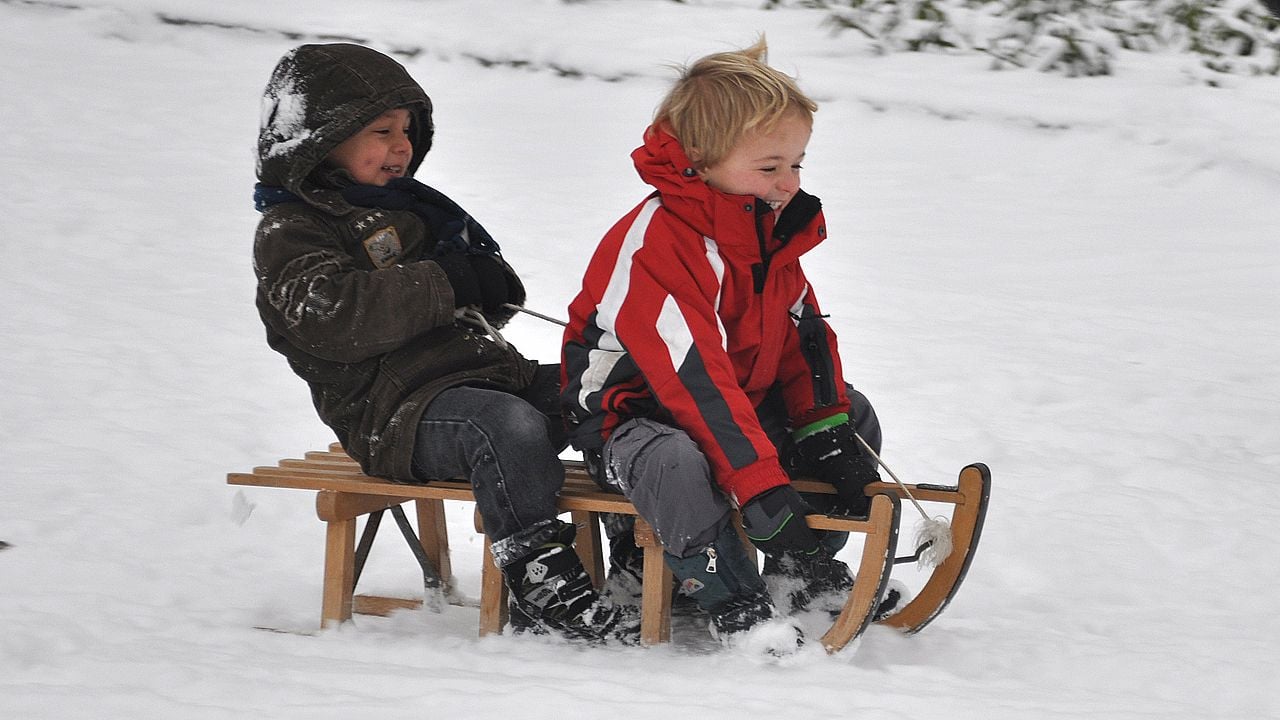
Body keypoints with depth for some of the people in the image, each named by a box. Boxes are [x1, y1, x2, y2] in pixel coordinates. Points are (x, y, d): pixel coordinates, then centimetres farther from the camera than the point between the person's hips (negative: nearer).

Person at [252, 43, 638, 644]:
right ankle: (543, 585, -36)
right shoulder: (291, 230, -1)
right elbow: (332, 316, -21)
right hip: (397, 407, -9)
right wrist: (438, 285, -14)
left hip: (492, 370, 9)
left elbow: (497, 297, 30)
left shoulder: (412, 207, 26)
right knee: (508, 425, -37)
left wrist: (484, 277, 3)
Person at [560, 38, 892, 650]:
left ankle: (804, 569, 15)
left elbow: (803, 337, 10)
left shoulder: (771, 232, 3)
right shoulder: (656, 246, -29)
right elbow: (694, 379, -35)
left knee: (854, 418, 12)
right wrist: (761, 486, -39)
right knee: (676, 463, -42)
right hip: (630, 412, -9)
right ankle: (733, 605, -31)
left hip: (740, 408, 9)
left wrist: (828, 432, -6)